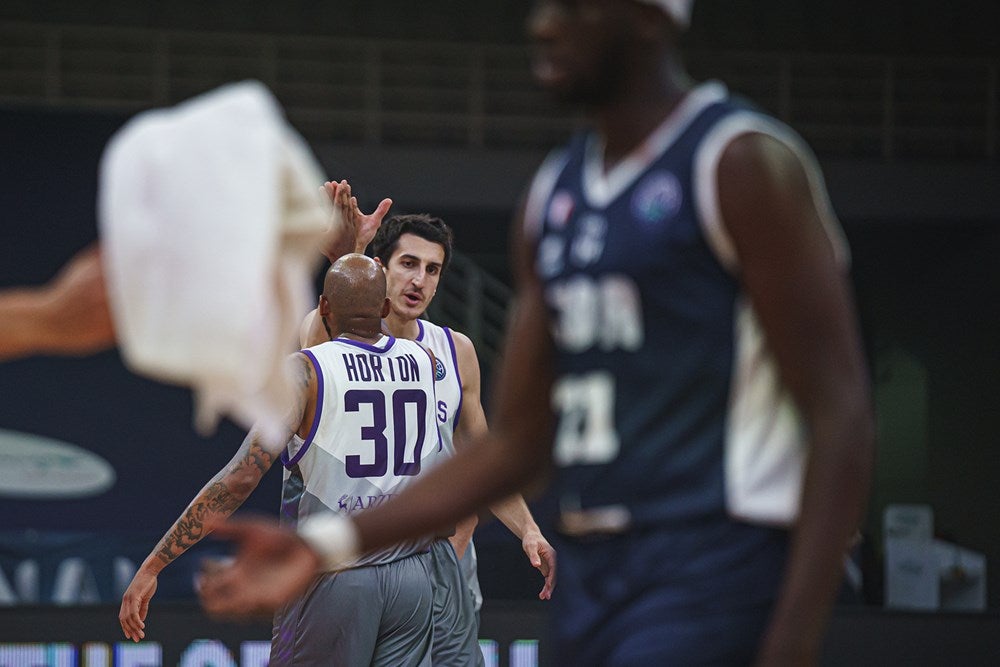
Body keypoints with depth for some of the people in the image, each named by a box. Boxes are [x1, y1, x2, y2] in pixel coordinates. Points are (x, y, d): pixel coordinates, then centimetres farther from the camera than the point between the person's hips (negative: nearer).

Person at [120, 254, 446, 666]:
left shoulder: (306, 371, -10)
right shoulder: (423, 363, 4)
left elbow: (241, 477, -19)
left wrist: (151, 568, -18)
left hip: (334, 581, -4)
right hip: (412, 578, 4)